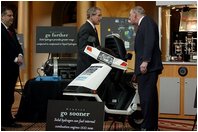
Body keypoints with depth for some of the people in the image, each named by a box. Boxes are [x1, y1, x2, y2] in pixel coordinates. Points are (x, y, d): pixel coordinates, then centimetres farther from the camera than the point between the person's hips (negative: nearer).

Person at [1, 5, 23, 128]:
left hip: (13, 68, 8)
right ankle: (6, 120, 1)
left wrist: (20, 55, -2)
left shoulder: (12, 30, 17)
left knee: (9, 96, 11)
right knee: (5, 96, -3)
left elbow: (17, 45, 17)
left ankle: (8, 120, 15)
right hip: (5, 68, -8)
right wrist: (15, 59, -15)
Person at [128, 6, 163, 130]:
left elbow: (150, 41, -18)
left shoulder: (147, 22, -2)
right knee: (150, 98, 11)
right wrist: (137, 73, 26)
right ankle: (153, 126, 16)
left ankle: (147, 127, -10)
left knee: (146, 98, -11)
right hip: (145, 69, 10)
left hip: (148, 67, -10)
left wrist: (145, 61, -26)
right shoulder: (142, 26, 27)